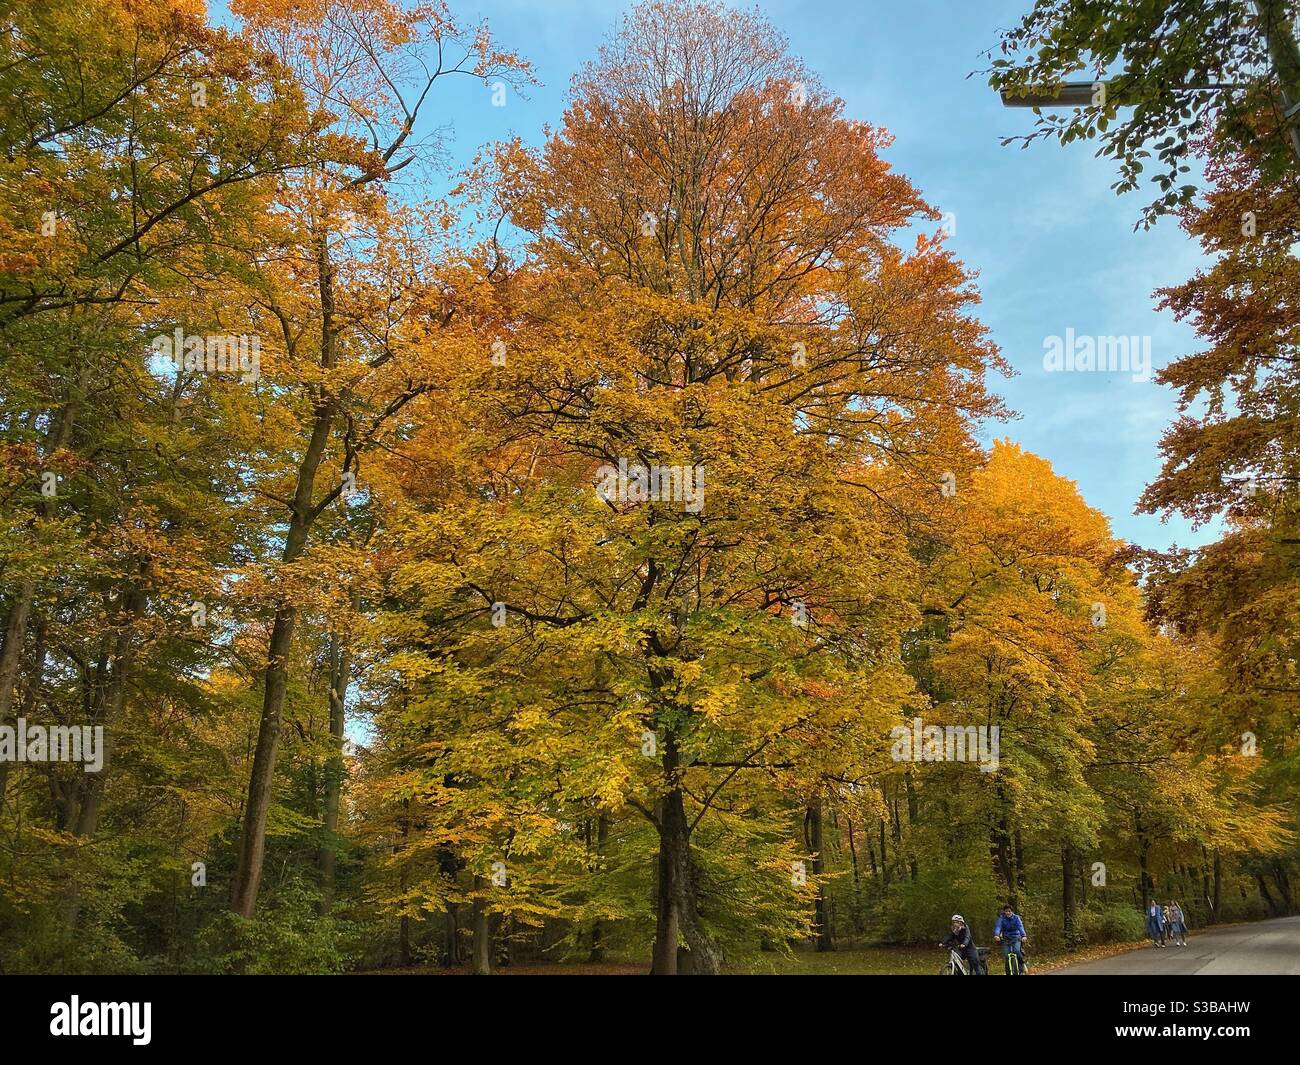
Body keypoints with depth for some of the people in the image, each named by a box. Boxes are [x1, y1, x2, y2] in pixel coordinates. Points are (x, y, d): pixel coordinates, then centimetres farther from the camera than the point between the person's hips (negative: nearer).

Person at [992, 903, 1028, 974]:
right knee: (1006, 957, -12)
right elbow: (998, 926, -21)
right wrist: (996, 935, -42)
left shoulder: (1016, 917, -9)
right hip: (1006, 939, 1)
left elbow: (1020, 927, -24)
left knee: (1016, 951, -28)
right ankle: (1008, 973, 3)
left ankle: (1022, 964, 0)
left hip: (1016, 938, -1)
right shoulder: (1002, 918, -6)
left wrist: (1023, 936, -44)